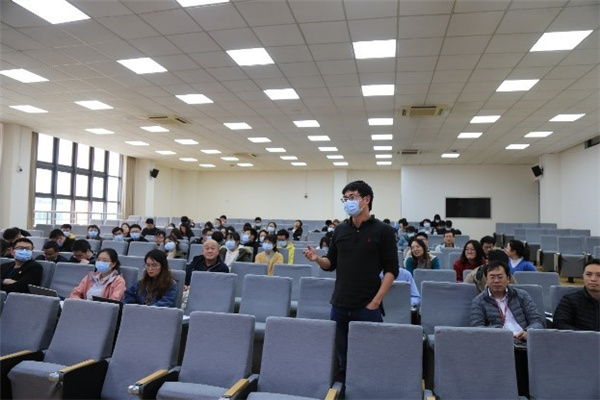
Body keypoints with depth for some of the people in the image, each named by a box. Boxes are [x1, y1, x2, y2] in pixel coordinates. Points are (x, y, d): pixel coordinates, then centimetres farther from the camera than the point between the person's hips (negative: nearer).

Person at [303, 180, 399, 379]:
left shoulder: (383, 231, -5)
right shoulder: (340, 230, 8)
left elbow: (391, 270, -6)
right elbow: (331, 264, 12)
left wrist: (376, 301, -13)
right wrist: (317, 259, -10)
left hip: (367, 307, -4)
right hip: (340, 305, 4)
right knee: (342, 358, 13)